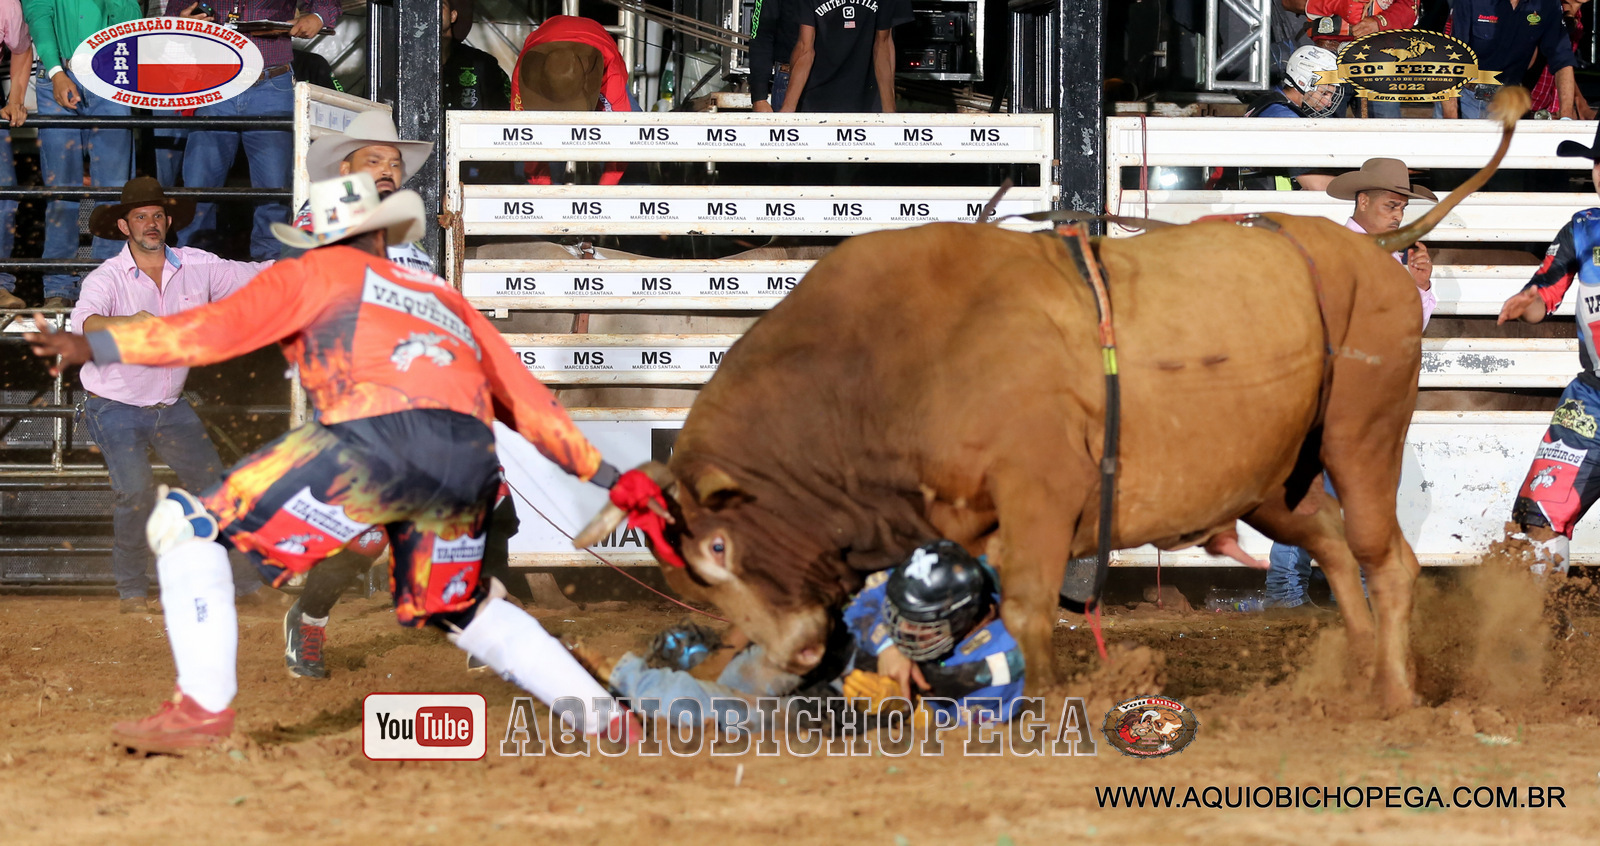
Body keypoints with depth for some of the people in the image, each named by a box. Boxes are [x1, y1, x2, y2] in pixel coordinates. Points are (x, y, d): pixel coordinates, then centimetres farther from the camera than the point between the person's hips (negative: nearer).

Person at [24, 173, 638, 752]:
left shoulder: (316, 274, 22)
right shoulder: (443, 298, 35)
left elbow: (222, 327, 7)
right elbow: (525, 400, 33)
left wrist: (97, 347, 5)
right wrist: (607, 477, 37)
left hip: (378, 439, -6)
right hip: (471, 461, 6)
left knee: (185, 526, 4)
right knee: (458, 609, 30)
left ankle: (203, 706, -7)